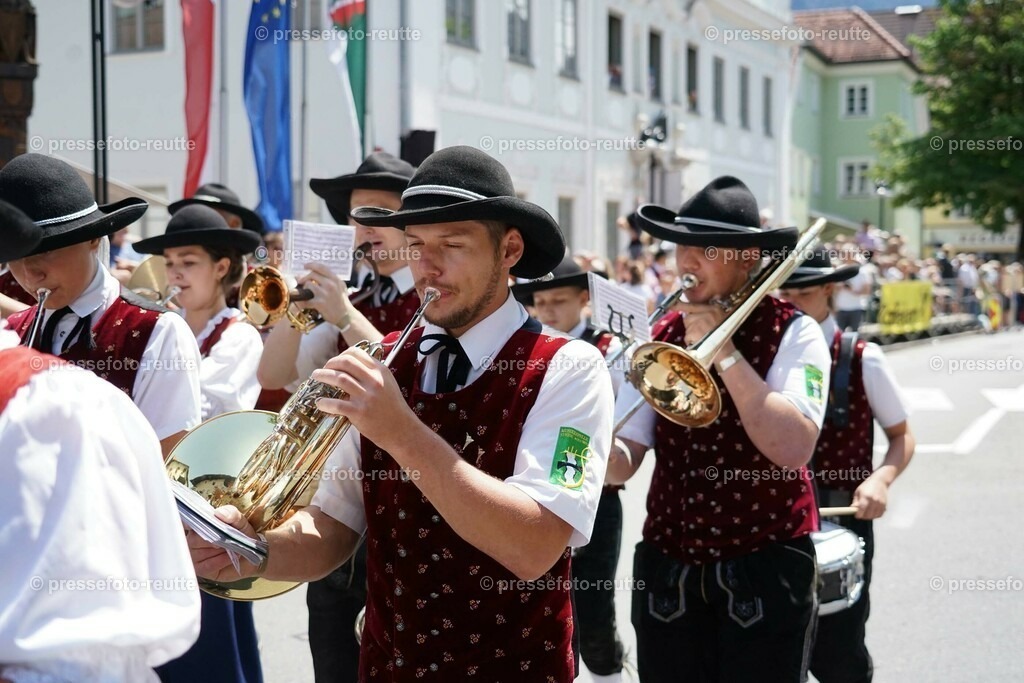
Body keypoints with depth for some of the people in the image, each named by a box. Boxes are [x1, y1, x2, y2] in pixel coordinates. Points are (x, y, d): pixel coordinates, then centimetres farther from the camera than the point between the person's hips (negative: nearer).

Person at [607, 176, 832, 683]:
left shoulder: (792, 333, -7)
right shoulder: (661, 336, 5)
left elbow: (793, 448, -22)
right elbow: (623, 460, 0)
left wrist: (723, 351, -20)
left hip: (763, 568, -4)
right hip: (667, 569, 4)